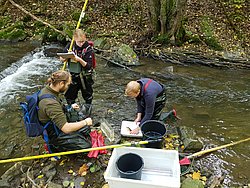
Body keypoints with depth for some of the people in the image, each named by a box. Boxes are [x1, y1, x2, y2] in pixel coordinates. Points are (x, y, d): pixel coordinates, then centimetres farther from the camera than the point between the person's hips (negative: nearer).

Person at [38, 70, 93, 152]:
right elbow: (66, 128, -35)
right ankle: (55, 147, 1)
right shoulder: (50, 103, -36)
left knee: (86, 128, 14)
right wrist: (85, 122, -21)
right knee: (86, 145, -13)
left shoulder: (46, 89, -7)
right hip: (55, 135, -9)